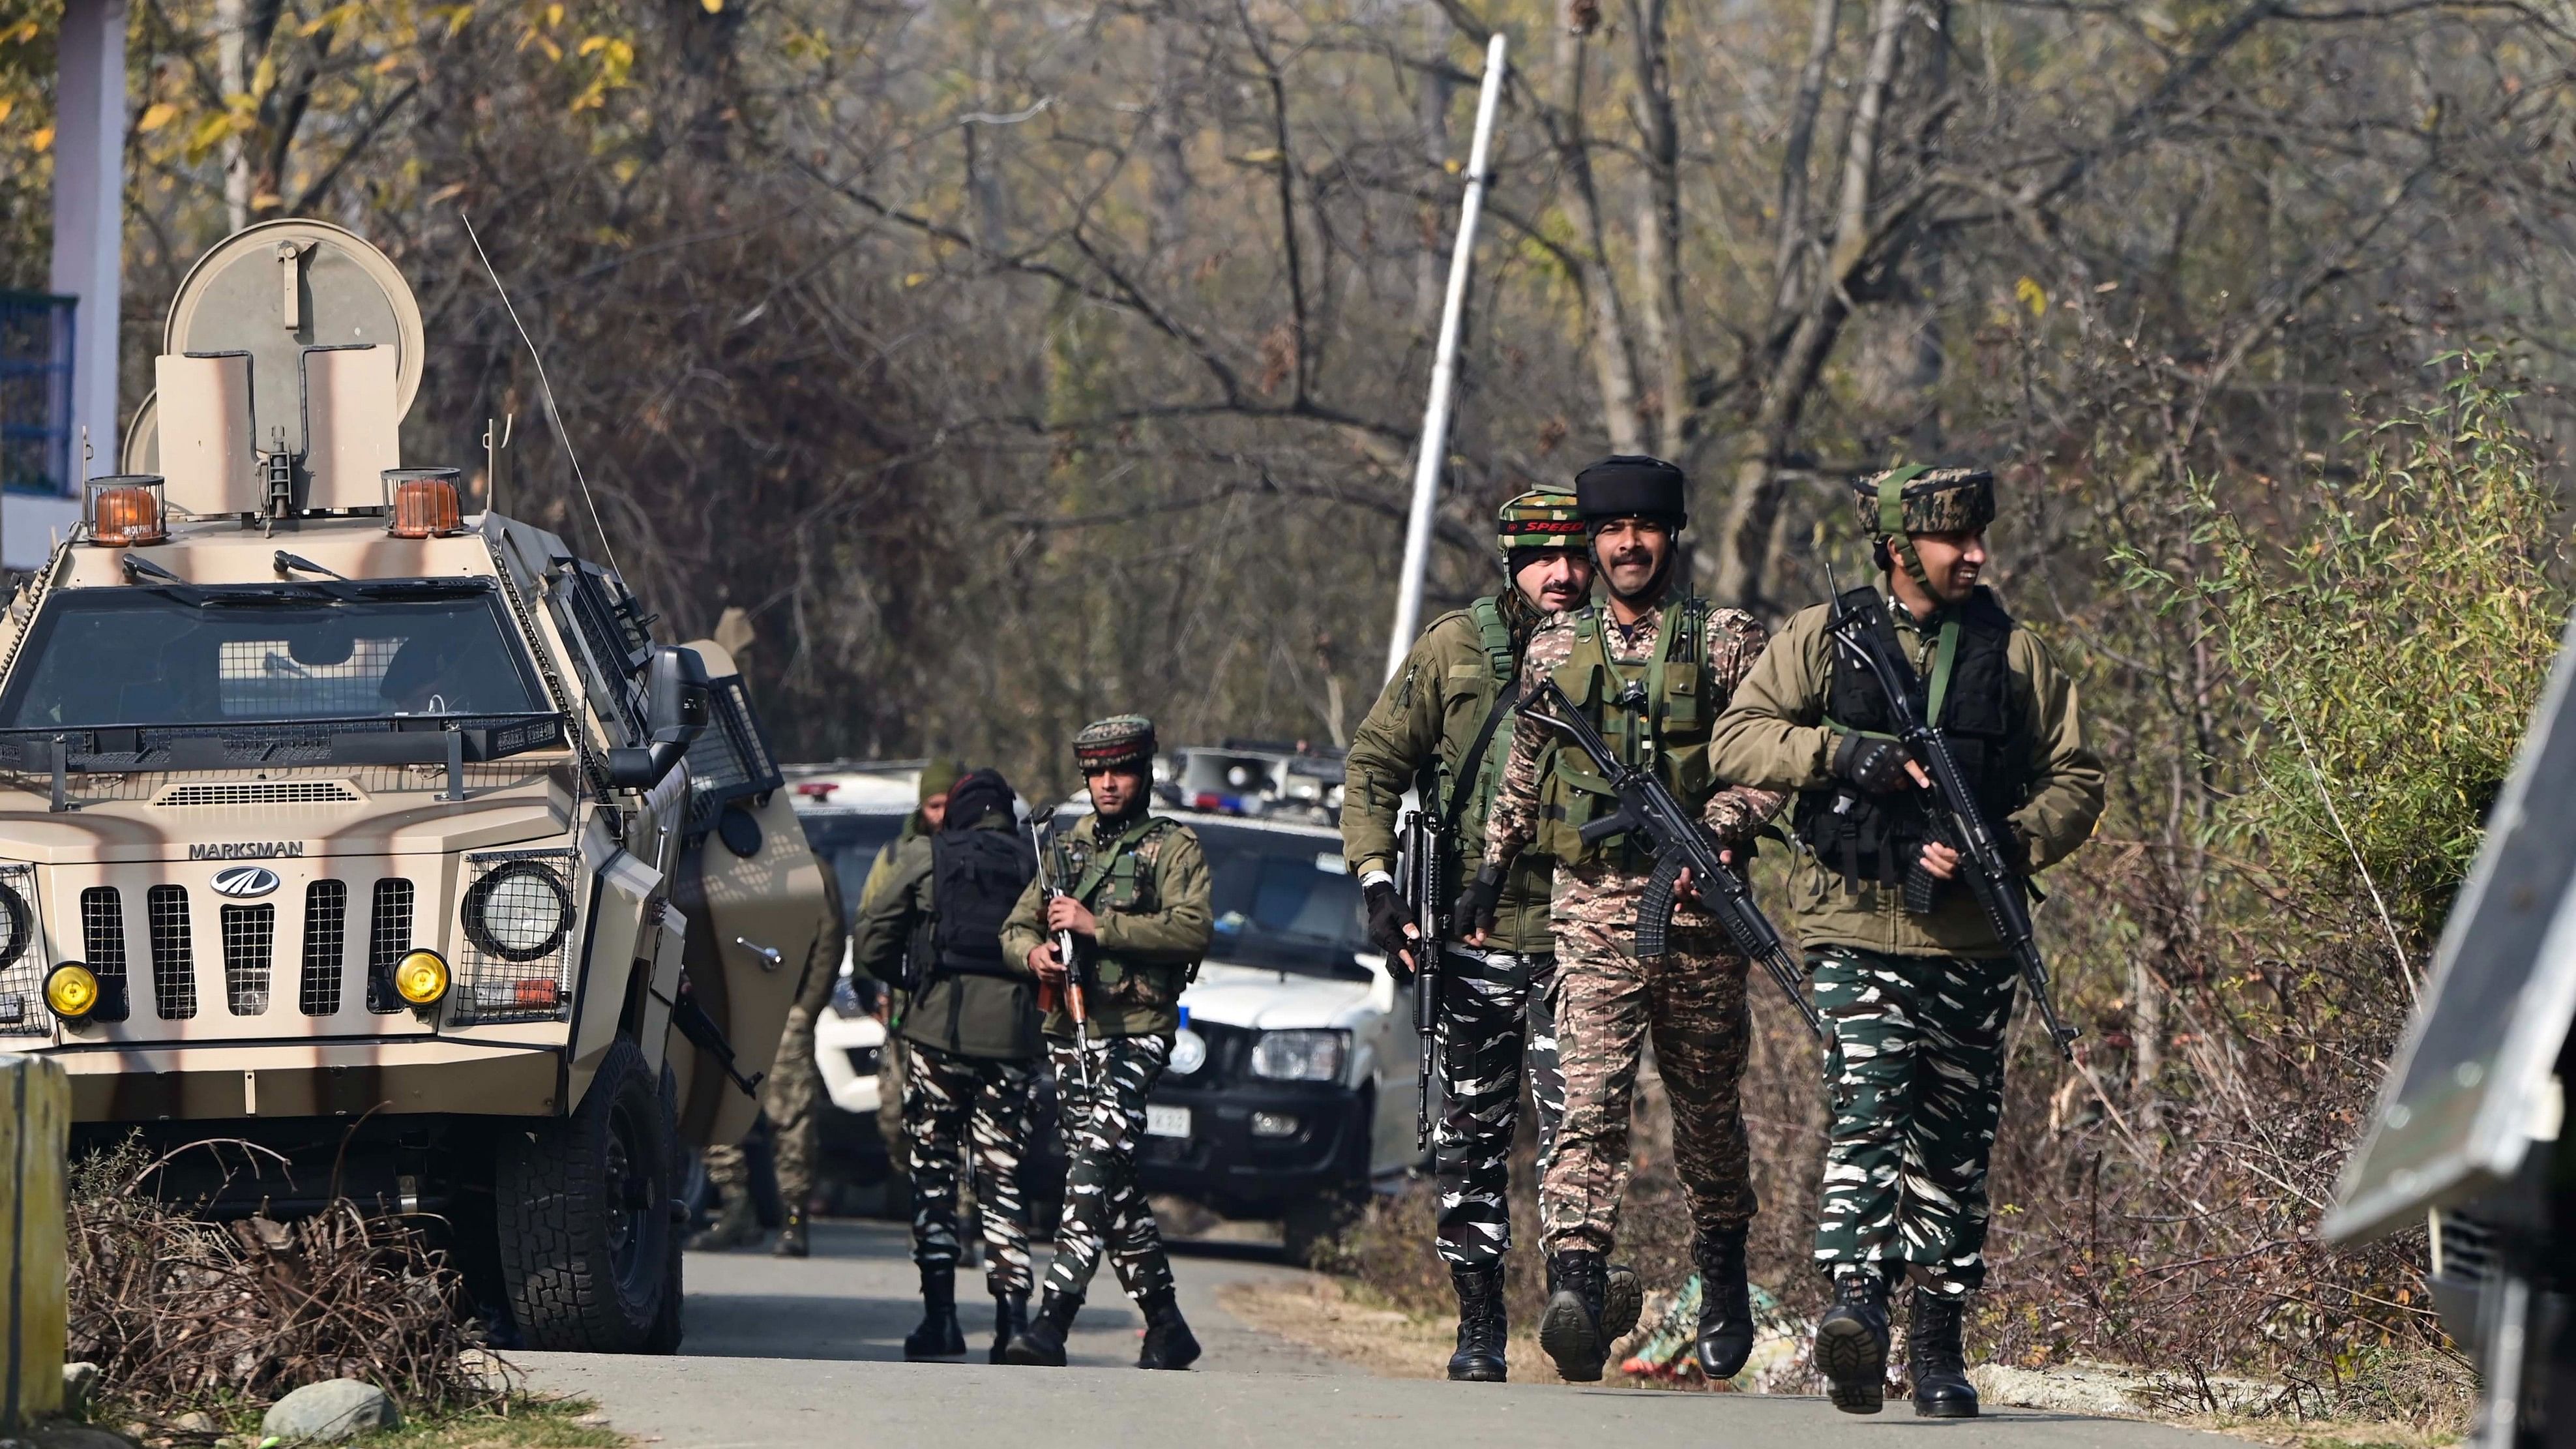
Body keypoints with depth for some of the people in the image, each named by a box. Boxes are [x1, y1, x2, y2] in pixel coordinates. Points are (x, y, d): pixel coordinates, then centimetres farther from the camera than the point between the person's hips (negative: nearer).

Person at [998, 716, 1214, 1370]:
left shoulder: (1174, 848, 2)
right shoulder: (1067, 846, 20)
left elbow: (1195, 929, -13)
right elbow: (1016, 925, 21)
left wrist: (1099, 926, -18)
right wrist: (1034, 951, -4)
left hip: (1137, 1029, -6)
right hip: (1070, 1033, 6)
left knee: (1097, 1164, -21)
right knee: (1116, 1191, 7)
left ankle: (1053, 1322, -29)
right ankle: (1166, 1328, 16)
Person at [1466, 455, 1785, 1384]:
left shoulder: (1729, 643, 4)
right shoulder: (1555, 649, 12)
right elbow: (1522, 774, 24)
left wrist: (1713, 826, -16)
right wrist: (1491, 869, 20)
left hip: (1696, 903, 0)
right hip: (1589, 906, 0)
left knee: (1708, 1106, 11)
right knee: (1589, 1098, -15)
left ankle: (1723, 1274, 30)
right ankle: (1577, 1289, -28)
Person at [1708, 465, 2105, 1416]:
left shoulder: (2016, 656, 10)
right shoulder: (1822, 640, 5)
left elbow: (2075, 780, 10)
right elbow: (1735, 741, 0)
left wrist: (2003, 844, -8)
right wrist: (1843, 752, -15)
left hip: (1970, 943, 3)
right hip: (1854, 932, -3)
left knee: (1953, 1149, 7)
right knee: (1866, 1109, -20)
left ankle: (1938, 1344, 16)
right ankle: (1855, 1301, -30)